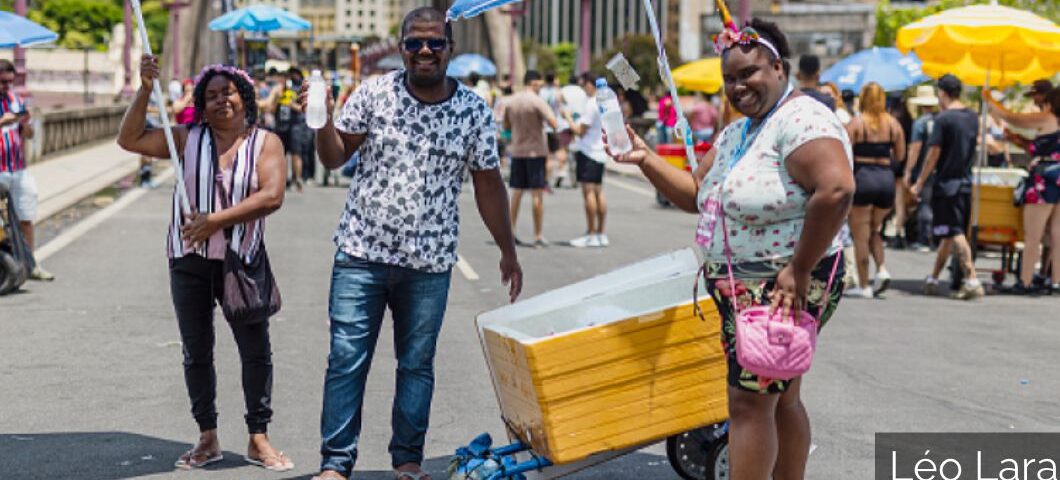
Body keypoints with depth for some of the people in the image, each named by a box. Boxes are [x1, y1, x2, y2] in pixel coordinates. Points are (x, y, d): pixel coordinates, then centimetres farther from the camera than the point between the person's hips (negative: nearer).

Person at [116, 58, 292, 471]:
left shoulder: (265, 143, -2)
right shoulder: (188, 139, 3)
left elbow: (272, 196, -15)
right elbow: (129, 139, -2)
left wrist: (217, 220, -20)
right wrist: (145, 90, -12)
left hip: (242, 261, -2)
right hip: (190, 261, 2)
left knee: (256, 350, 2)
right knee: (196, 352, 9)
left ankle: (258, 440, 14)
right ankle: (208, 439, 21)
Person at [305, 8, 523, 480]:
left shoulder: (474, 110, -1)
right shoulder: (374, 93, -2)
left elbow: (487, 184, 7)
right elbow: (335, 157, 3)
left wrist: (508, 251, 9)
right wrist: (322, 120, -18)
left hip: (429, 263, 1)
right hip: (361, 252, 0)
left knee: (417, 364, 10)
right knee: (346, 361, -1)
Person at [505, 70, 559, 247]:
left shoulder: (511, 101, 5)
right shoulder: (537, 101, -12)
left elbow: (506, 126, 15)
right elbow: (553, 124, -20)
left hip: (517, 151, 5)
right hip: (536, 151, -5)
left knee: (516, 192, 13)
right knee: (537, 194, -1)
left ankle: (511, 232, 13)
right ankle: (538, 236, 0)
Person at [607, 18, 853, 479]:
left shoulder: (800, 119, -17)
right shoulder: (735, 134, 14)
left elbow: (836, 188, -31)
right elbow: (695, 195, 17)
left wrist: (799, 270, -27)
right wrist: (645, 158, 2)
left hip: (785, 290, -10)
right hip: (740, 290, 10)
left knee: (749, 403, -8)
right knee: (780, 399, 18)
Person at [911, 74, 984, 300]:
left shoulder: (943, 119, -13)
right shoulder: (973, 117, 8)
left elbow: (933, 154, -13)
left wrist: (920, 183, -7)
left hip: (946, 183, -7)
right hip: (966, 183, 7)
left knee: (955, 233, -8)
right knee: (948, 234, 13)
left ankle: (972, 280, -17)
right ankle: (933, 279, 23)